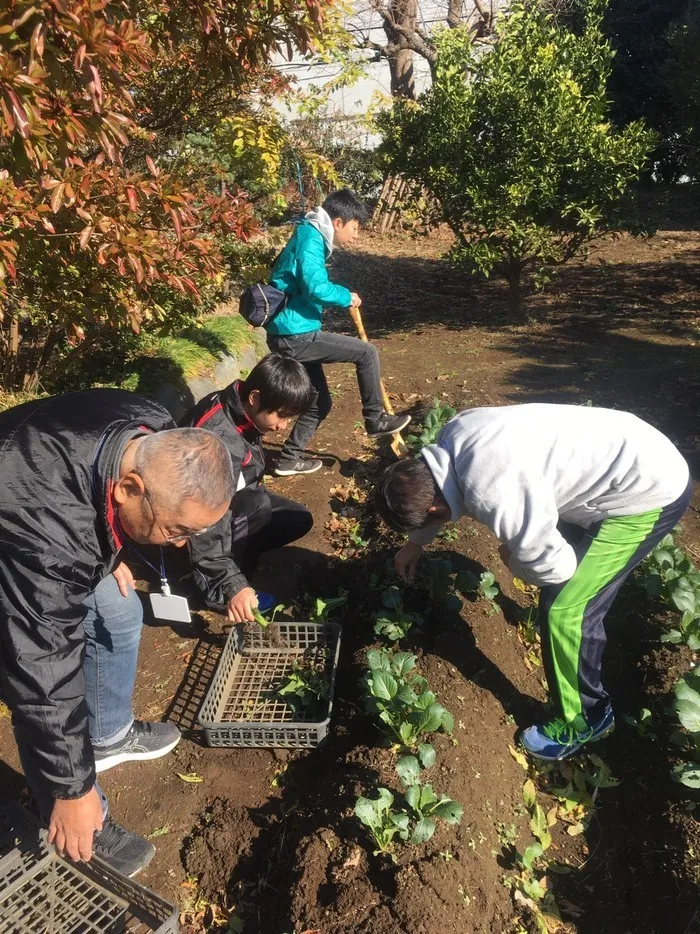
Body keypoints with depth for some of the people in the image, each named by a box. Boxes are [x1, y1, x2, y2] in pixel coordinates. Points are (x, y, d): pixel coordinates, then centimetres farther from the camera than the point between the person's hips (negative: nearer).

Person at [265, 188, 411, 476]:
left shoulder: (310, 239, 18)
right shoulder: (311, 240, -13)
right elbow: (316, 287, -28)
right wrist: (347, 298, -10)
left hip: (289, 336, 10)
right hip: (295, 335, -10)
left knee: (320, 402, 17)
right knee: (366, 352, -5)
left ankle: (290, 458, 25)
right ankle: (375, 419, 10)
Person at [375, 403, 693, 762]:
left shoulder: (491, 493, -34)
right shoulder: (453, 435, -6)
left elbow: (552, 566, -24)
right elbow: (439, 488, 16)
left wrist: (511, 559, -2)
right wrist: (414, 542, 29)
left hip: (650, 489, -9)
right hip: (632, 452, 9)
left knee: (565, 609, -4)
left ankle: (583, 719, 18)